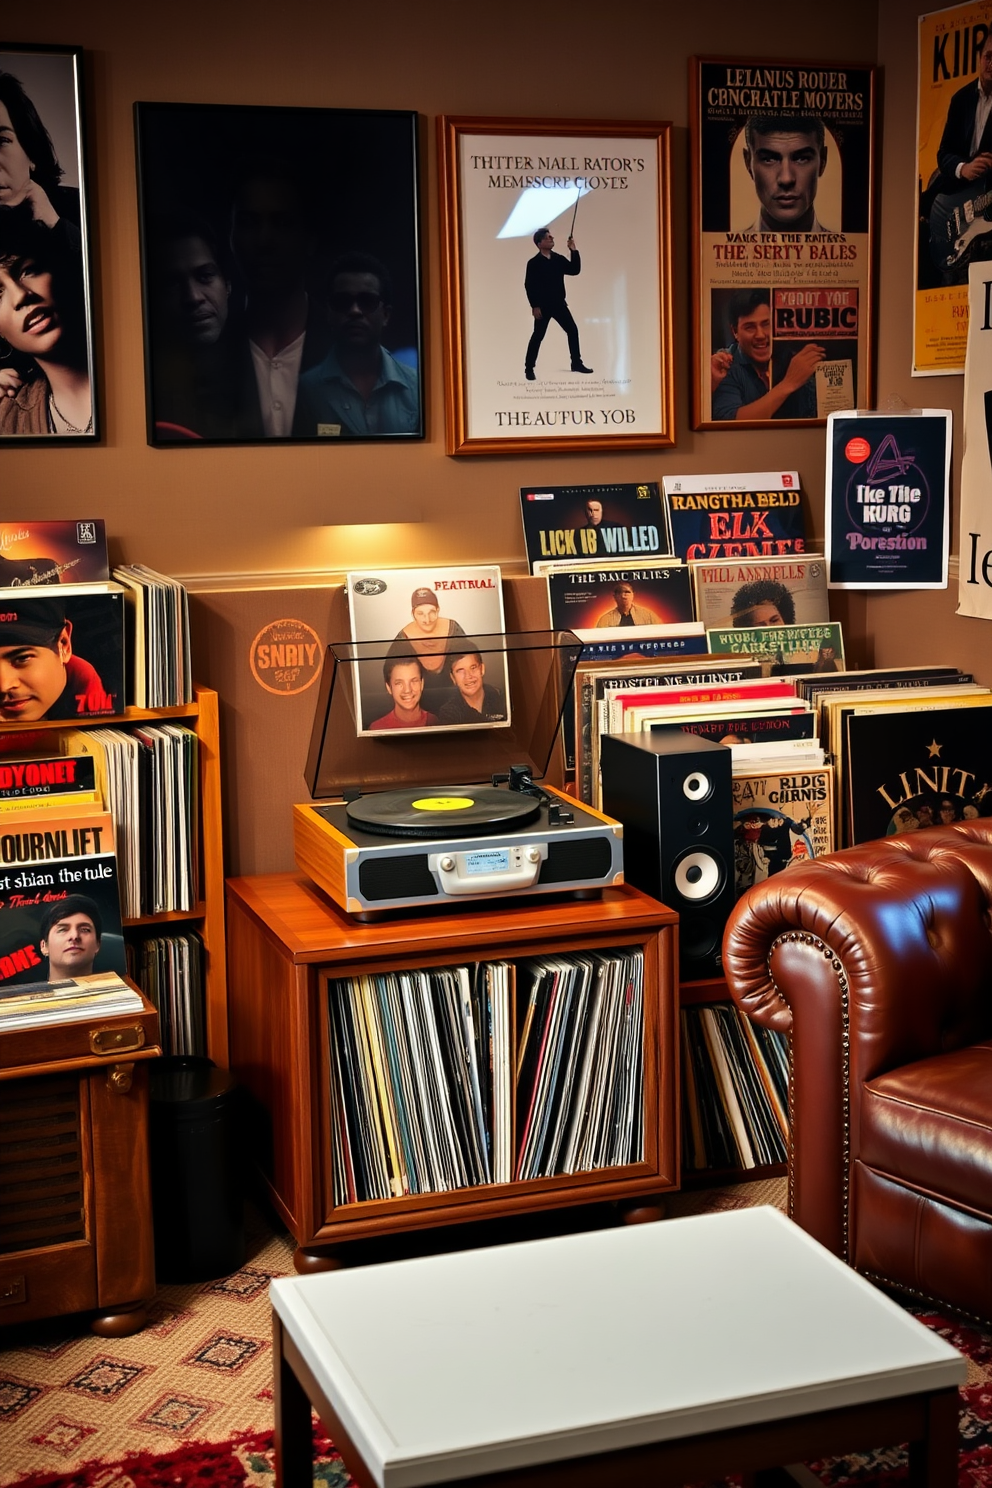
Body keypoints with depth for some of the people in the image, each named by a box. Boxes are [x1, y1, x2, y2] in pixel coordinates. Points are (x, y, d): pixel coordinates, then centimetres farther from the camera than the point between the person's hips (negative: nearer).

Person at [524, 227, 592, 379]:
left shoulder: (559, 259, 8)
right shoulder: (534, 263, -9)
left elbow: (575, 270, 4)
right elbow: (529, 285, -11)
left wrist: (574, 251, -6)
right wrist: (534, 306, -16)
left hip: (559, 304, 5)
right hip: (543, 306, -5)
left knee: (573, 331, 5)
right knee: (538, 336, -4)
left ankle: (576, 363, 17)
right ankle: (529, 368, 5)